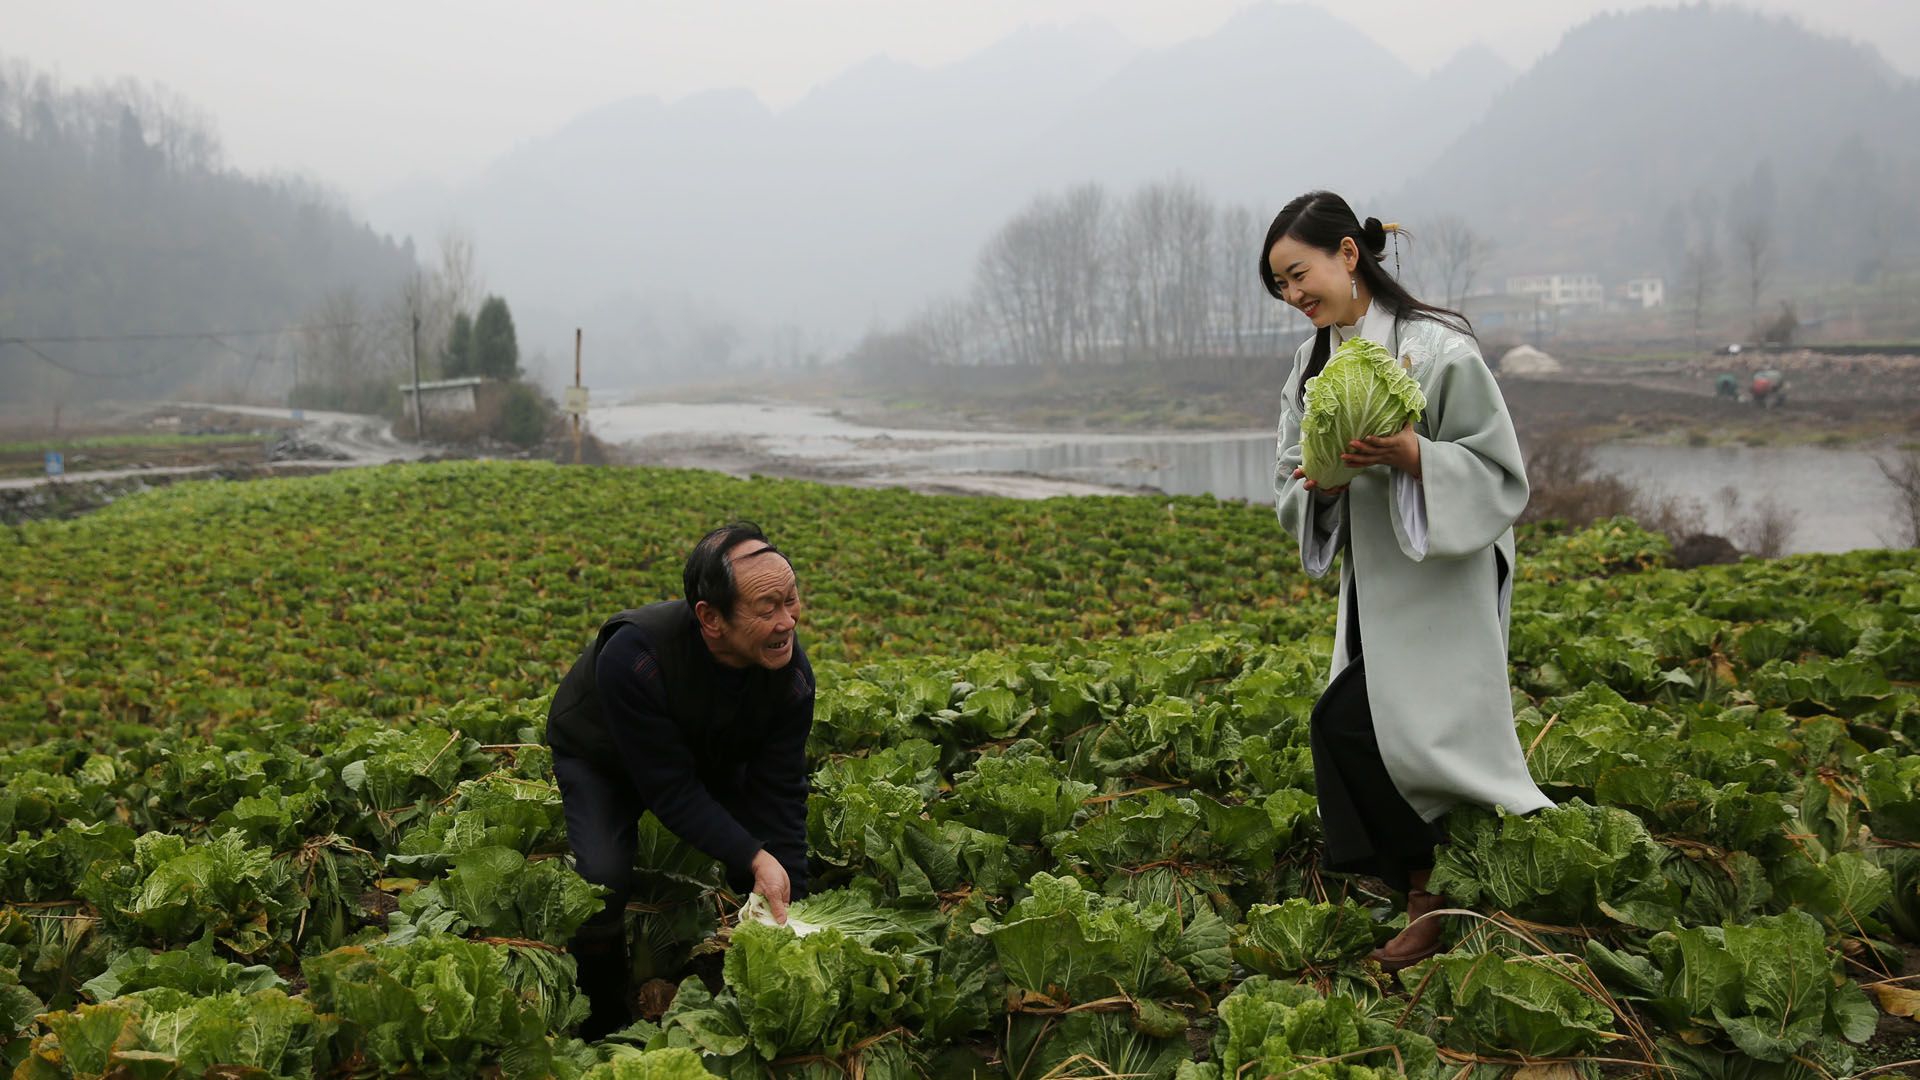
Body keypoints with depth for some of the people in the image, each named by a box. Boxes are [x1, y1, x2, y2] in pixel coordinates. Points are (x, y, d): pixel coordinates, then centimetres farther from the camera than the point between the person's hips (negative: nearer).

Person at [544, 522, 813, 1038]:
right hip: (603, 759, -4)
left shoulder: (791, 671, -29)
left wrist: (791, 901, -28)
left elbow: (779, 792, -22)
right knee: (604, 877, -26)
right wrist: (754, 858, -42)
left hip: (711, 758, 4)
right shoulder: (634, 657, -43)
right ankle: (602, 1023, 1)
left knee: (780, 852, -11)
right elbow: (670, 788, -37)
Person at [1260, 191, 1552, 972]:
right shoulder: (1316, 361, 9)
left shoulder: (1437, 348, -14)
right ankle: (1436, 893, 21)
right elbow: (1292, 485, 9)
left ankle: (1435, 890, 2)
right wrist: (1320, 483, -14)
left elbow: (1499, 475, -12)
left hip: (1443, 580, -7)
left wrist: (1411, 455, -27)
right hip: (1374, 585, 7)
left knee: (1347, 725, -16)